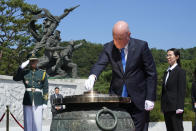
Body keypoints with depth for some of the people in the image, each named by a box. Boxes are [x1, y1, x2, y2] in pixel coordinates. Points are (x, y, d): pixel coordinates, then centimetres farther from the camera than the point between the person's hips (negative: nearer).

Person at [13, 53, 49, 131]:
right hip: (27, 101, 1)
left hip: (38, 101, -1)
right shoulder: (24, 72, 9)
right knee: (28, 121, 1)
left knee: (37, 122, -2)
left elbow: (46, 89, 4)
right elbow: (15, 78, -10)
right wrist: (21, 67, -20)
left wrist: (45, 103, -3)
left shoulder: (43, 73, 6)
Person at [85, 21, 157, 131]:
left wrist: (150, 98, -10)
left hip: (137, 100, -2)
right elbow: (100, 64, -13)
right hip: (116, 97, 2)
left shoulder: (141, 46, -7)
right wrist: (92, 76, -36)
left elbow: (151, 73, -5)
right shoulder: (109, 47, 0)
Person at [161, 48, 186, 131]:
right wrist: (163, 106, 14)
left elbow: (182, 91, -11)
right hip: (166, 107, 7)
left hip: (175, 107, -7)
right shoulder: (166, 72, 17)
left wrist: (179, 108, -17)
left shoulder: (180, 71, -5)